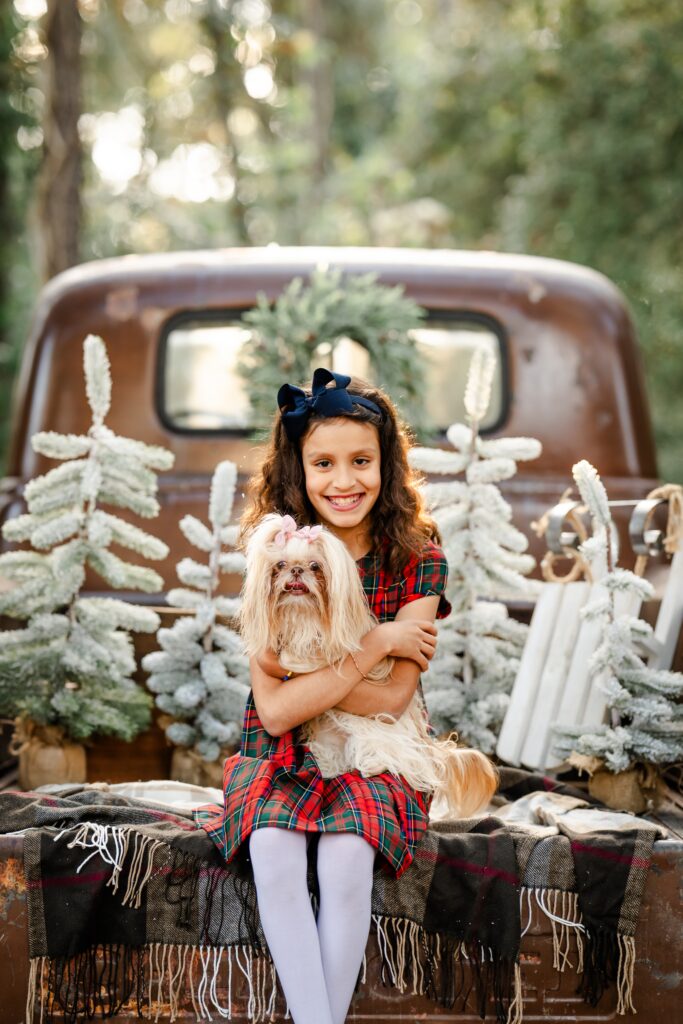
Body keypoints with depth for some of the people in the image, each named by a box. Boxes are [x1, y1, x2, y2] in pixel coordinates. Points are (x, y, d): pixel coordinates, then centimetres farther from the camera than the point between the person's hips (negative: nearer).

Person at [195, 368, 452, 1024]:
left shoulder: (417, 558, -5)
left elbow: (391, 700, -12)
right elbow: (277, 709, -13)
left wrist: (294, 668, -16)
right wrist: (378, 642, -16)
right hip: (281, 753, 1)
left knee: (347, 853, -31)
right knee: (274, 850, -30)